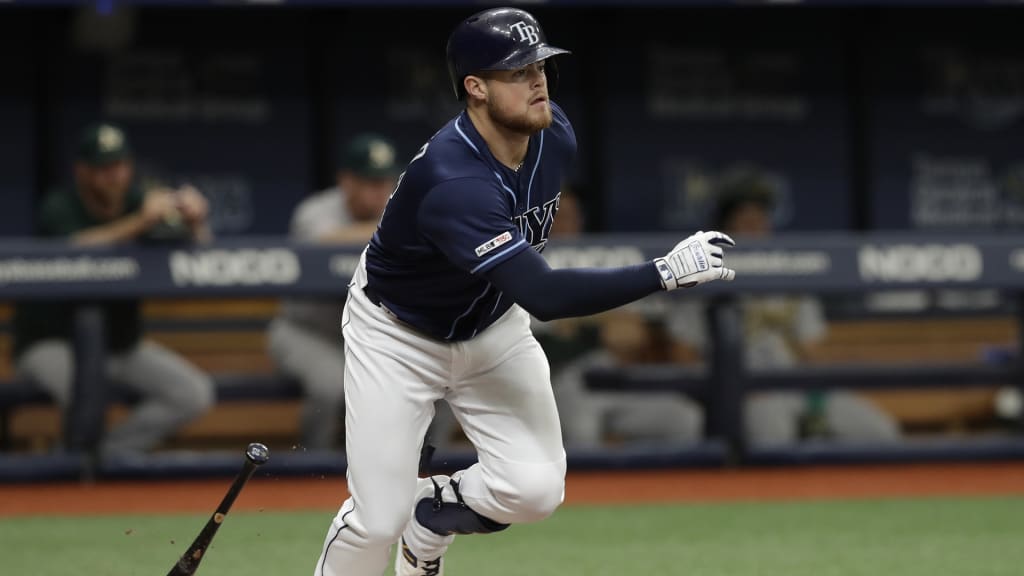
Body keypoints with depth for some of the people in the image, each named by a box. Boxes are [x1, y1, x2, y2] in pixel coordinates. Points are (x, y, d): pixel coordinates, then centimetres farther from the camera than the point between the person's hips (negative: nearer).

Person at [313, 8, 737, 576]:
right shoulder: (451, 181, -39)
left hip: (492, 326, 6)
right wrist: (666, 272, -48)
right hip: (398, 333, -6)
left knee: (536, 488, -11)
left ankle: (430, 517, 20)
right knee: (379, 521, -11)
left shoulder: (555, 134, -15)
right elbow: (542, 295, -46)